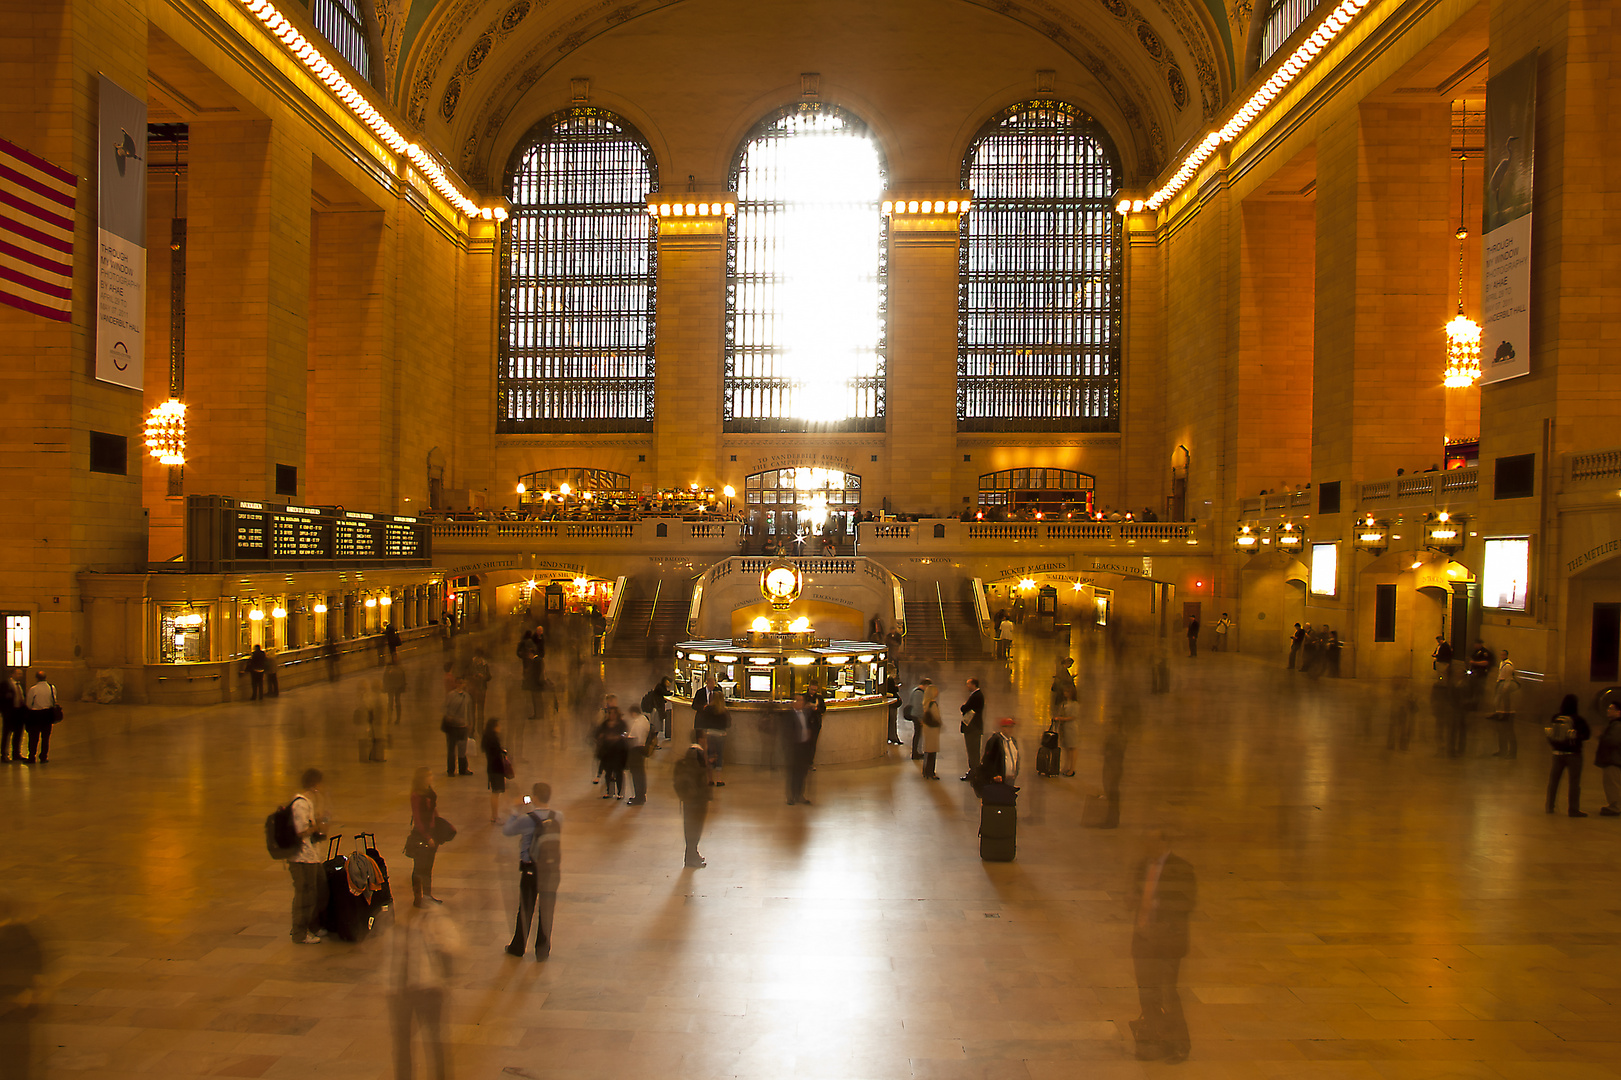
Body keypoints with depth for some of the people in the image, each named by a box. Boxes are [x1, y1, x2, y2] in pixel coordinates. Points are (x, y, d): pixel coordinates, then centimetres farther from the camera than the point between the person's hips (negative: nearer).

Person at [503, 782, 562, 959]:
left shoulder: (527, 819, -19)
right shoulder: (558, 817, -7)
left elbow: (506, 831, -4)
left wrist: (515, 812, 9)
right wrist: (526, 811, 18)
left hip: (530, 869, -2)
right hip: (553, 870, 2)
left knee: (525, 909, 14)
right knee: (546, 910, 13)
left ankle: (518, 947, 30)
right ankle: (543, 950, 20)